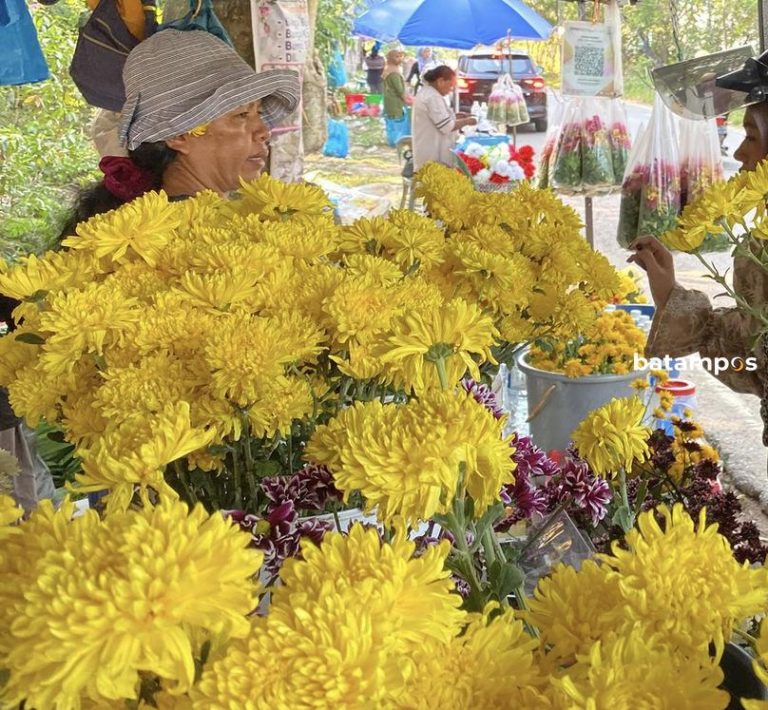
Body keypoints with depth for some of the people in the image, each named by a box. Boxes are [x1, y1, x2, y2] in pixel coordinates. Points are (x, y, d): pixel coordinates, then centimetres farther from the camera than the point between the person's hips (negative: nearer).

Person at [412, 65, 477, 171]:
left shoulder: (425, 92, 14)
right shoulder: (433, 97, -19)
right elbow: (446, 127, -21)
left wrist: (454, 116, 14)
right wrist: (466, 121, -7)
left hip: (427, 153, 11)